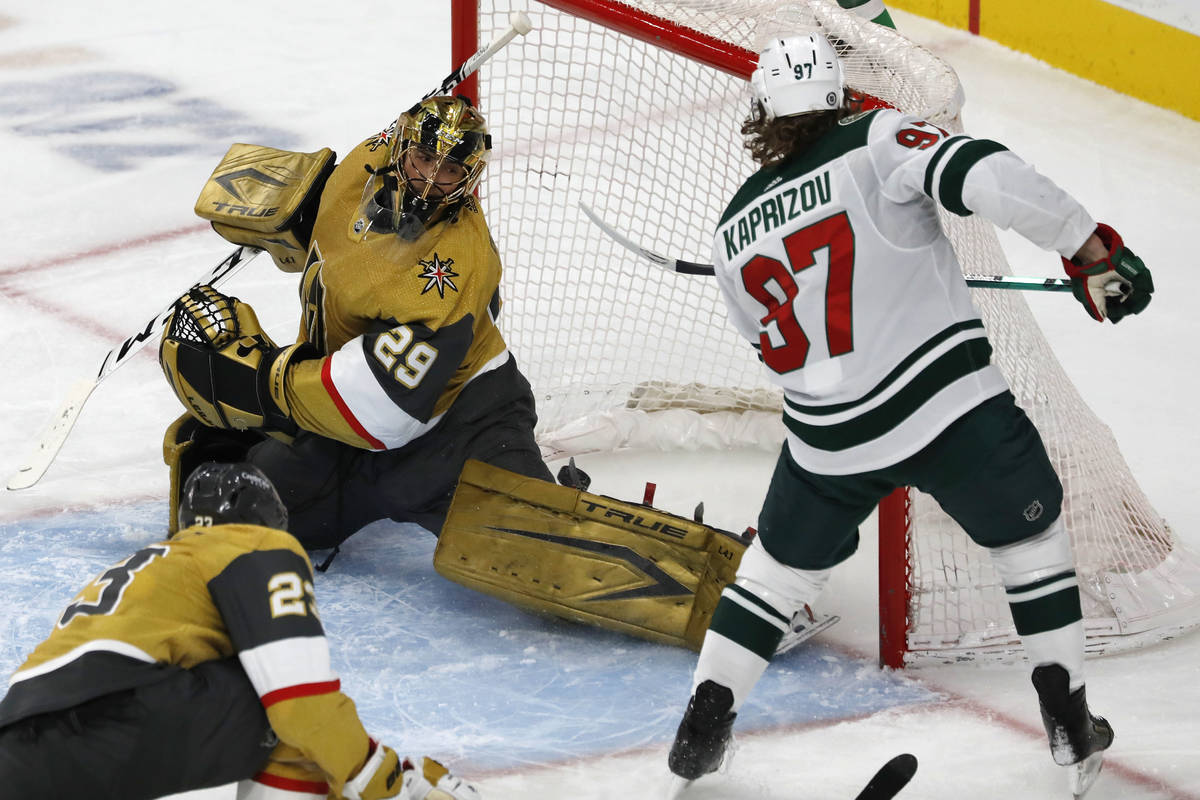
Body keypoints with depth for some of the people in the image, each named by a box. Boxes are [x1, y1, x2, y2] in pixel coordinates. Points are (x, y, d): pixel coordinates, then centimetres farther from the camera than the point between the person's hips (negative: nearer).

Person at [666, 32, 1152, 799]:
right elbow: (985, 175, -23)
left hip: (832, 439, 3)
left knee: (781, 562, 26)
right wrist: (1091, 248, -18)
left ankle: (704, 726, 22)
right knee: (1032, 535, 20)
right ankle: (1072, 730, 18)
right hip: (954, 410, -3)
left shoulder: (735, 232, 7)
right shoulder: (876, 142, -8)